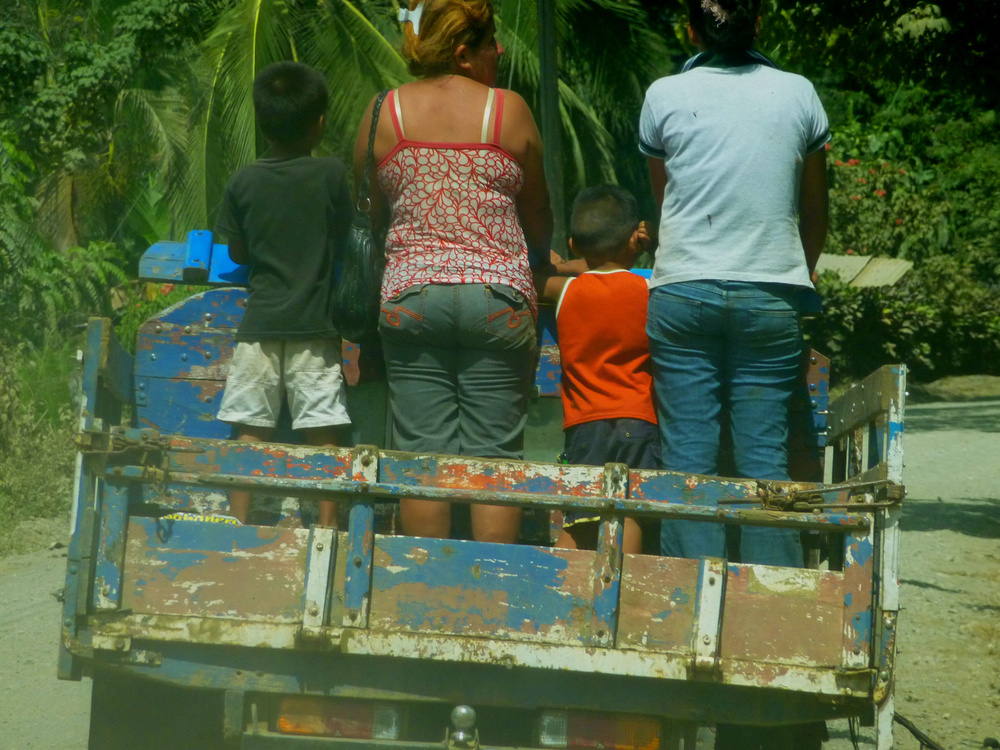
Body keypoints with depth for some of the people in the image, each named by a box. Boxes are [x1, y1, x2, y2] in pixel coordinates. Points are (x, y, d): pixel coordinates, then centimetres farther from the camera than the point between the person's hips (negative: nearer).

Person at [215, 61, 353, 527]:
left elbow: (236, 253, 8)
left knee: (250, 431, 6)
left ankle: (240, 526, 7)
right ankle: (327, 528, 2)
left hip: (259, 323, 2)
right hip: (314, 328, -2)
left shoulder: (243, 182, 0)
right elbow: (345, 237, 6)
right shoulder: (330, 173, -5)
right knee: (323, 435, 1)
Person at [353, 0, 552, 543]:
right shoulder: (508, 110, 0)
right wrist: (530, 263, 30)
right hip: (498, 299, -2)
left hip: (409, 298, 2)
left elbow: (369, 217, 13)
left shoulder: (384, 112, 5)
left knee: (422, 457, 3)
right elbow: (539, 222, 9)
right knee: (495, 457, 1)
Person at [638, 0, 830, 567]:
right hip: (771, 294, 1)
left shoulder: (665, 96, 2)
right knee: (766, 456, 2)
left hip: (683, 291, 0)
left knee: (688, 456, 2)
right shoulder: (797, 94, 4)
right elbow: (815, 209, 15)